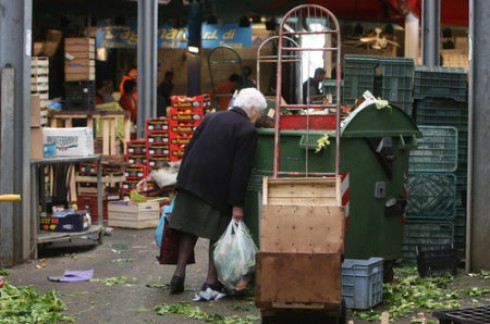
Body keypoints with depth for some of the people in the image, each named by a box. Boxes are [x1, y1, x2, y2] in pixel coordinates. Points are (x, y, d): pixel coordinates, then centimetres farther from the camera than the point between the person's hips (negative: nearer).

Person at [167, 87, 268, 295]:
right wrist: (237, 205, -11)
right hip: (217, 188, -6)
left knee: (189, 229, 15)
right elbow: (241, 170, -13)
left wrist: (182, 182, 19)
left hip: (190, 181, 6)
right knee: (218, 235, 6)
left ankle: (179, 274, 15)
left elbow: (189, 148, 14)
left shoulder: (212, 118, 13)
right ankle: (212, 282, 10)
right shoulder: (248, 130, -7)